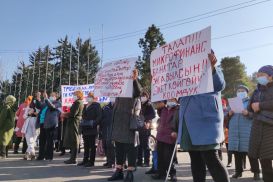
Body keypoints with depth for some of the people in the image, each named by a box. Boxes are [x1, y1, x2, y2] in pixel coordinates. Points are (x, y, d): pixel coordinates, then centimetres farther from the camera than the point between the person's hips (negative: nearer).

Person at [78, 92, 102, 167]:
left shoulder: (96, 105, -5)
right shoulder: (85, 106, 19)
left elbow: (99, 116, -12)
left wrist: (94, 123, -20)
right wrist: (82, 123, 9)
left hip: (92, 129, -7)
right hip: (85, 129, 8)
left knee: (92, 146, 0)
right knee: (86, 146, 14)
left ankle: (91, 161, 7)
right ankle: (85, 160, 23)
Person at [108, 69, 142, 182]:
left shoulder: (134, 87, -3)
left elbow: (138, 92, -25)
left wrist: (134, 79, -41)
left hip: (128, 121, -7)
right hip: (117, 121, 7)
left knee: (129, 147, -2)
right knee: (118, 147, 12)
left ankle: (130, 173, 6)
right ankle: (119, 171, 22)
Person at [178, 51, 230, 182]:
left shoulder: (214, 71, 8)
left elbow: (220, 85, -14)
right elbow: (181, 95, 24)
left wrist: (212, 67, -28)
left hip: (206, 121, -6)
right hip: (190, 124, 6)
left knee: (211, 160, -10)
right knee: (196, 161, 9)